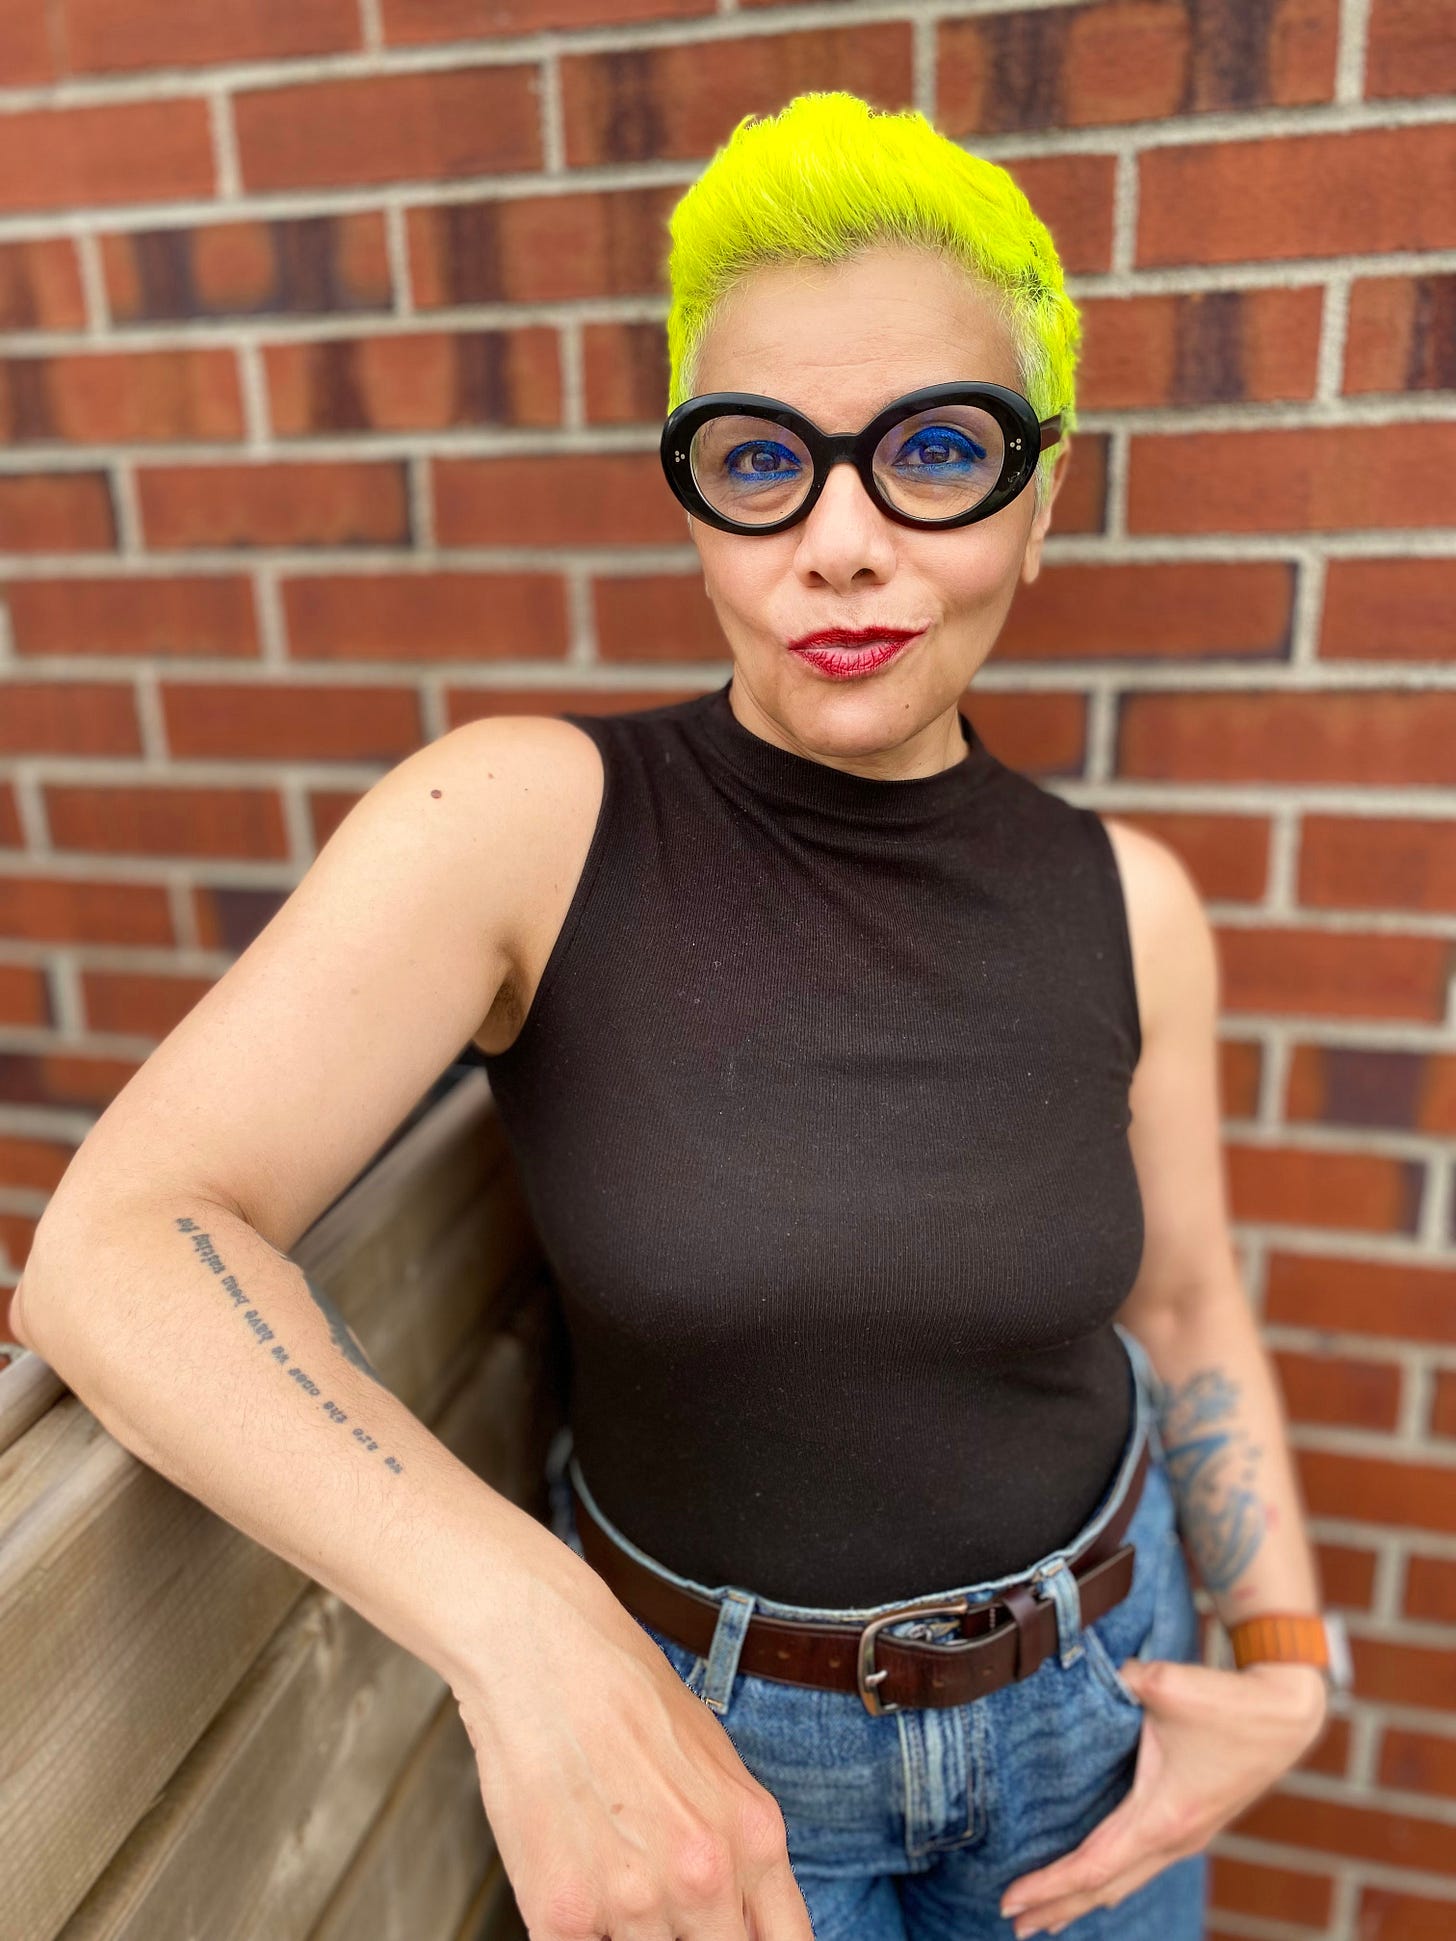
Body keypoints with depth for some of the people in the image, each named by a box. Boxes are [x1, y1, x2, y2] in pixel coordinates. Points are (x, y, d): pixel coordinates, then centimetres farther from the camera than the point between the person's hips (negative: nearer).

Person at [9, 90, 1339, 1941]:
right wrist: (528, 1639, -42)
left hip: (1090, 1678, 3)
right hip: (690, 1715, -2)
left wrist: (1286, 1662, -6)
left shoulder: (1123, 902, -13)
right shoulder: (523, 814, -23)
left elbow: (1183, 1303, 1)